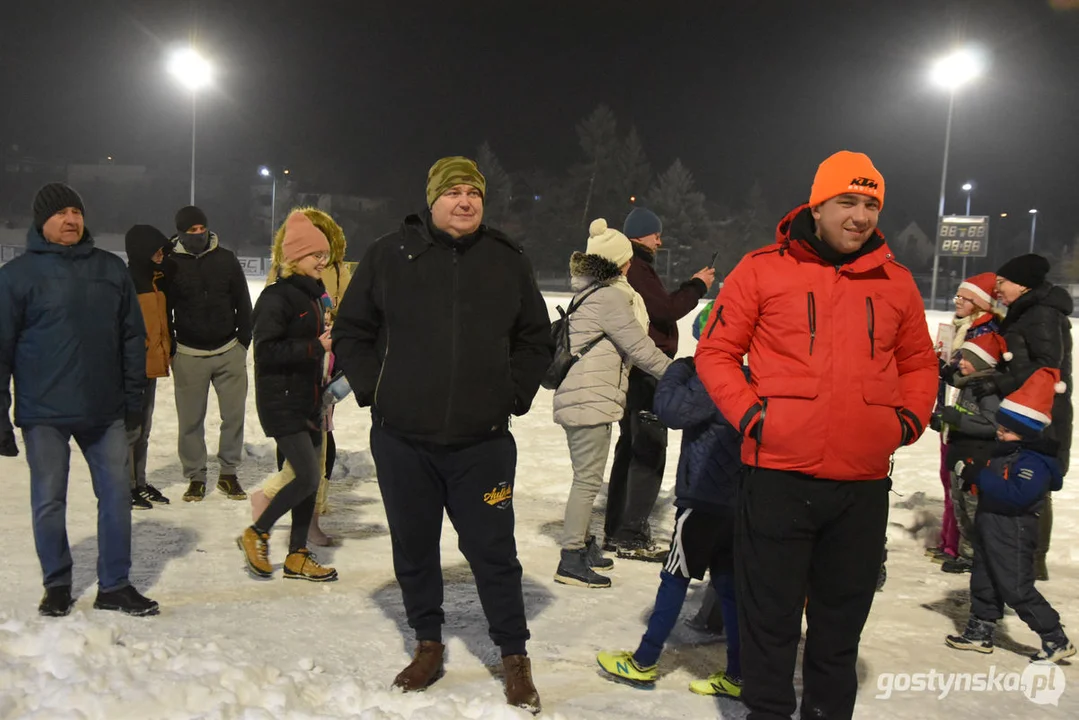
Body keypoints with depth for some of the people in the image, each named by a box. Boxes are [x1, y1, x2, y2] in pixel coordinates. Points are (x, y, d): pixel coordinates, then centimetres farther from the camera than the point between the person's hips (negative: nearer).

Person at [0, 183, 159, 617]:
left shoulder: (112, 269, 6)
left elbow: (132, 336, 10)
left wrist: (134, 398, 8)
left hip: (106, 411, 3)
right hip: (44, 414, -2)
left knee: (117, 494, 5)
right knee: (49, 502, 7)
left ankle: (114, 585, 18)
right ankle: (57, 585, 25)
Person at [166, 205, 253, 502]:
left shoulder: (226, 259, 4)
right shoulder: (171, 265, -1)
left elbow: (243, 302, 10)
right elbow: (164, 311, 5)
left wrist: (243, 340, 5)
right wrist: (171, 350, 1)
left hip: (229, 352, 2)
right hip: (189, 355, -1)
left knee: (234, 414, 2)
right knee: (191, 420, 3)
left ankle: (228, 473, 16)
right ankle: (195, 477, 15)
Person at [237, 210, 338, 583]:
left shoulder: (312, 295, 14)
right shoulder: (276, 297, -13)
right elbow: (266, 351, -20)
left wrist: (329, 340, 5)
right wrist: (315, 347, -23)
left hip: (309, 401, 9)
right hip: (282, 402, -9)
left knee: (311, 480, 10)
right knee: (307, 478, -11)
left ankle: (297, 556, 21)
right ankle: (255, 534, 10)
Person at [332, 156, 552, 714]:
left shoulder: (508, 261, 4)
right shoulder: (389, 255, 1)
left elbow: (537, 339, 13)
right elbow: (351, 332, 9)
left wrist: (513, 395, 3)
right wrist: (373, 390, 0)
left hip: (483, 442, -1)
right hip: (402, 439, 1)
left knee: (493, 551, 4)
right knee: (413, 547, 13)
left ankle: (515, 657, 19)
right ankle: (428, 644, 32)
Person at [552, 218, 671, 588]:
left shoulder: (591, 292, 16)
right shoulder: (610, 297, -16)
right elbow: (639, 347, -14)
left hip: (585, 397, 11)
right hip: (591, 400, -10)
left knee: (587, 477, 18)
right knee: (588, 479, -6)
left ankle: (583, 545, 29)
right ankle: (572, 559, -1)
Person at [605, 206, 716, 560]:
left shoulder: (628, 266, 19)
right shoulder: (636, 268, -14)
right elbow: (666, 311, -19)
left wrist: (689, 287, 10)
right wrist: (697, 286, -7)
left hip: (635, 371, 11)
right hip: (646, 370, -11)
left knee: (632, 447, 15)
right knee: (649, 450, -7)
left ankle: (618, 529, 22)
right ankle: (631, 534, -4)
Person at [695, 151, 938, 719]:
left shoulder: (896, 282, 9)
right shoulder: (763, 270, -2)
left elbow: (918, 363, 21)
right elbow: (715, 352, 1)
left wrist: (910, 418, 5)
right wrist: (748, 413, -11)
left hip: (864, 485, 4)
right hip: (778, 475, -3)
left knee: (842, 618, 16)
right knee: (771, 613, 8)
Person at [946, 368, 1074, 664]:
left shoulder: (1033, 461, -21)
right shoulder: (1006, 451, 10)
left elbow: (1017, 495, -33)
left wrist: (979, 477, -31)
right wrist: (972, 472, 2)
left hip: (1012, 535, -10)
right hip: (991, 529, 10)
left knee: (1017, 589, -5)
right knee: (984, 582, 17)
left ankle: (1056, 640, 6)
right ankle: (979, 632, 29)